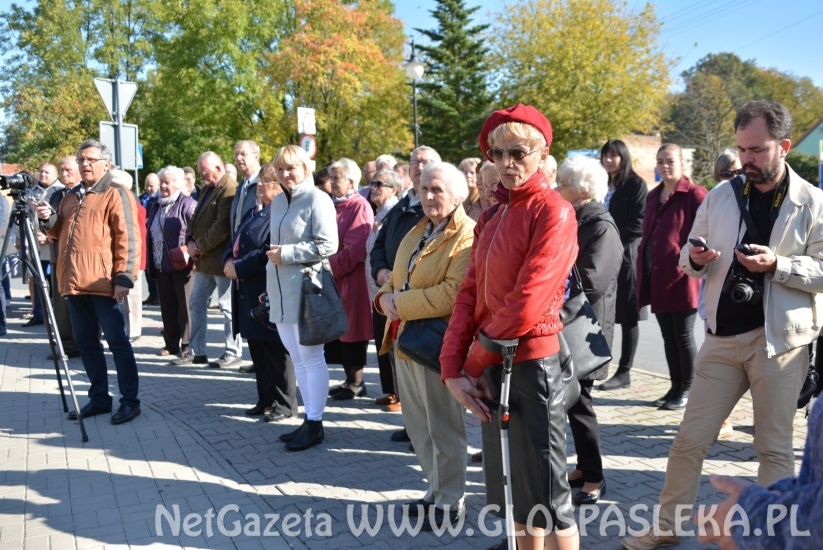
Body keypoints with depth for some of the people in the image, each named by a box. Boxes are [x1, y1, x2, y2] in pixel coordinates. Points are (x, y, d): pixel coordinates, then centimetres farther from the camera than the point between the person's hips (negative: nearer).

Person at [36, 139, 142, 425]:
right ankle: (99, 398, 22)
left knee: (118, 342, -2)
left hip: (103, 283, -8)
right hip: (74, 282, 8)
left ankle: (130, 400, 4)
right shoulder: (71, 197, 20)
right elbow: (61, 233, 30)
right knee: (86, 343, 12)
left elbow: (127, 239, -11)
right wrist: (48, 219, 8)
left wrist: (124, 277, -19)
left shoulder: (116, 194, -3)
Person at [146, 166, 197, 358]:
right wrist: (150, 264, 17)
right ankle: (171, 343, 18)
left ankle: (187, 344, 7)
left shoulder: (187, 205, -6)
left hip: (181, 265, -7)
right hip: (160, 266, 7)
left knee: (185, 306, -1)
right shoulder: (156, 206, 18)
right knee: (167, 306, 10)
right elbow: (150, 235, 22)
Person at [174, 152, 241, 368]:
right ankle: (196, 351, 22)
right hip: (204, 260, 10)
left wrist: (200, 247, -15)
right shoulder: (208, 189, 17)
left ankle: (233, 353, 10)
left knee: (227, 307, -1)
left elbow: (223, 227, -23)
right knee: (196, 304, 13)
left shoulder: (229, 190, -15)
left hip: (221, 259, -10)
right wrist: (190, 241, 0)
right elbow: (196, 219, 18)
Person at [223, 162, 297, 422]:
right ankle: (266, 400, 27)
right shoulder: (253, 213, 17)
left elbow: (268, 254, -23)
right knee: (258, 350, 15)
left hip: (268, 293, -10)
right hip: (249, 292, 10)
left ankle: (285, 404, 12)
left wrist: (239, 268, -16)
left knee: (276, 350, 0)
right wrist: (229, 261, -3)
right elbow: (235, 243, 18)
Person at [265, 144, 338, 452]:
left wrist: (288, 253, -16)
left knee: (311, 358, -1)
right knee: (297, 359, 12)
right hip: (280, 291, 8)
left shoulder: (317, 199, -9)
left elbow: (328, 245, -17)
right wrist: (274, 256, 11)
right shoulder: (277, 202, 15)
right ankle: (308, 418, 21)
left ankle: (315, 424, 7)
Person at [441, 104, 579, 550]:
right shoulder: (491, 217, 13)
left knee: (544, 491, 3)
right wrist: (453, 368, -5)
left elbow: (528, 301, -19)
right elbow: (470, 293, 6)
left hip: (530, 362, -8)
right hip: (492, 365, 8)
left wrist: (476, 360, -9)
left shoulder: (553, 211, -12)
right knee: (511, 485, 19)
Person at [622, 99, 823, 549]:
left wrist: (776, 265, -20)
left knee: (774, 448, 8)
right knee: (689, 440, 8)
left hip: (779, 339, -3)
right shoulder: (720, 196, 6)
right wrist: (695, 259, -12)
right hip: (723, 336, 3)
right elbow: (688, 256, 11)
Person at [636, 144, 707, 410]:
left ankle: (688, 389, 15)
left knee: (683, 336, 2)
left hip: (681, 278, -7)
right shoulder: (653, 196, 15)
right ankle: (675, 387, 23)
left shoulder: (694, 194, -7)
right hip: (656, 278, 7)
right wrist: (643, 273, 13)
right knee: (668, 336, 13)